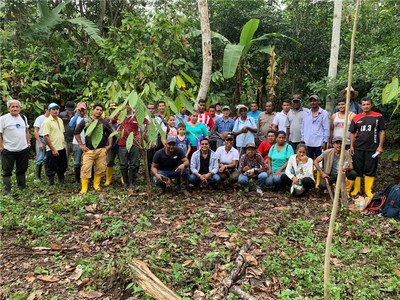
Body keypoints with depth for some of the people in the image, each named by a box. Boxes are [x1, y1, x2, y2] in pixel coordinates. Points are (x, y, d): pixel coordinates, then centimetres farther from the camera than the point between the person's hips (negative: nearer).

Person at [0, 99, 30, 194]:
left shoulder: (24, 118, 9)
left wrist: (28, 142, 11)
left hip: (23, 149, 5)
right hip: (8, 150, -5)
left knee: (22, 170, 15)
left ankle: (22, 188, 28)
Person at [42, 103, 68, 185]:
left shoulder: (60, 120, 11)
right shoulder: (47, 122, -12)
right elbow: (46, 137, -17)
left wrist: (64, 144, 14)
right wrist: (53, 149, -19)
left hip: (62, 148, 7)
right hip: (52, 150, -7)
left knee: (62, 167, 17)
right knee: (51, 169, 3)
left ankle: (61, 182, 32)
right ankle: (51, 183, 15)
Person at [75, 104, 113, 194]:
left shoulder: (105, 122, 8)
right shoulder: (85, 121, 4)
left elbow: (110, 134, 16)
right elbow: (77, 132, 8)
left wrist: (109, 145, 7)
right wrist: (81, 145, 2)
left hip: (101, 150, 2)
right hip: (88, 150, -2)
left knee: (100, 169, 3)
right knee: (86, 169, -7)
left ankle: (96, 185, 20)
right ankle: (84, 188, 2)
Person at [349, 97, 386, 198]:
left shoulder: (378, 116, 1)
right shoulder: (356, 118, 6)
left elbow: (382, 131, 2)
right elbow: (353, 133, 11)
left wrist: (380, 146, -4)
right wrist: (351, 146, 3)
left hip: (372, 148, -2)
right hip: (358, 148, 2)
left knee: (370, 170, 3)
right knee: (357, 169, 7)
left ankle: (368, 190, 12)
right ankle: (356, 189, 16)